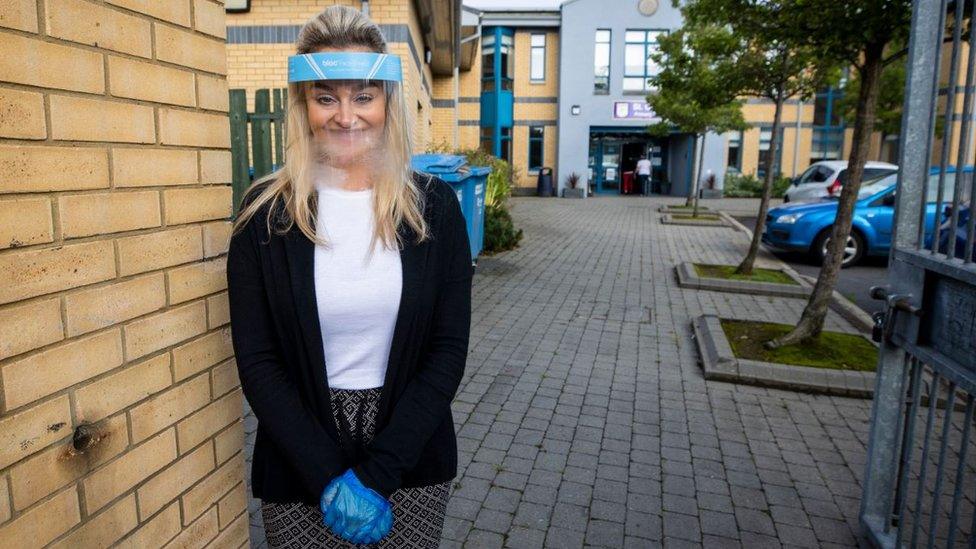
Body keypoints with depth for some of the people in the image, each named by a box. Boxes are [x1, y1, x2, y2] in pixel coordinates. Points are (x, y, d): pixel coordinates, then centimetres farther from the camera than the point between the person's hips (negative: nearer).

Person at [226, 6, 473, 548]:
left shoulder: (433, 205, -6)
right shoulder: (266, 213, -7)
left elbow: (448, 350, -7)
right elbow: (257, 361, -6)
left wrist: (374, 473, -13)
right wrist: (328, 476, -14)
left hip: (412, 457, 1)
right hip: (300, 464, 0)